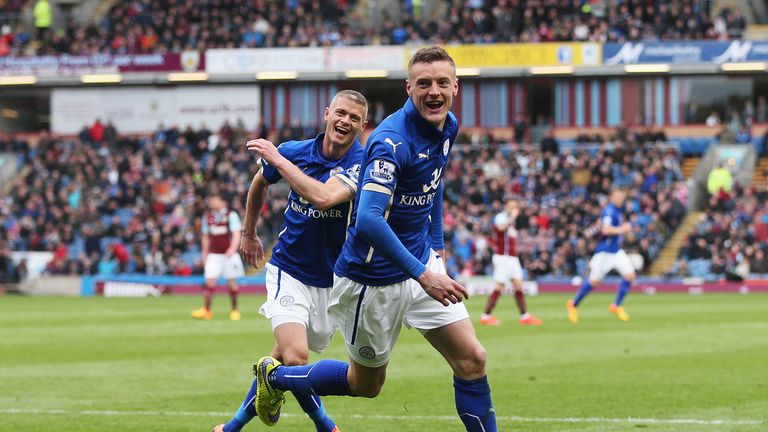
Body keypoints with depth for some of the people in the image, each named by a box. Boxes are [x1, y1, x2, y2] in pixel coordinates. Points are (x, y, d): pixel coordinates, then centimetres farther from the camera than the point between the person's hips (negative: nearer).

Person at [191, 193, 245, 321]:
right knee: (210, 281, -10)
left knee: (232, 282, 1)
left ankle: (234, 310, 14)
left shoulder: (231, 215, -3)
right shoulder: (207, 217, 10)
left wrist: (233, 248, -25)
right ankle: (206, 310, -11)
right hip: (213, 254, 3)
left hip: (229, 254, -3)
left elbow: (236, 234, -9)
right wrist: (204, 254, 17)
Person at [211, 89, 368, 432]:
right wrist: (248, 232, 25)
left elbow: (323, 197, -35)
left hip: (333, 280, 1)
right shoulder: (295, 151, -7)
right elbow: (260, 182, 17)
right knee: (294, 358, -21)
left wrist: (278, 160, -28)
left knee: (282, 359, 11)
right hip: (289, 272, 0)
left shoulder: (361, 164, -15)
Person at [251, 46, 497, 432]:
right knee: (367, 383, 12)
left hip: (421, 264, 7)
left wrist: (436, 246, 16)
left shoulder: (447, 126, 0)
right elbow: (368, 220, -37)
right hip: (373, 280, -7)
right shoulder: (391, 141, -27)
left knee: (472, 360, -3)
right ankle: (274, 376, 35)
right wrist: (422, 275, -38)